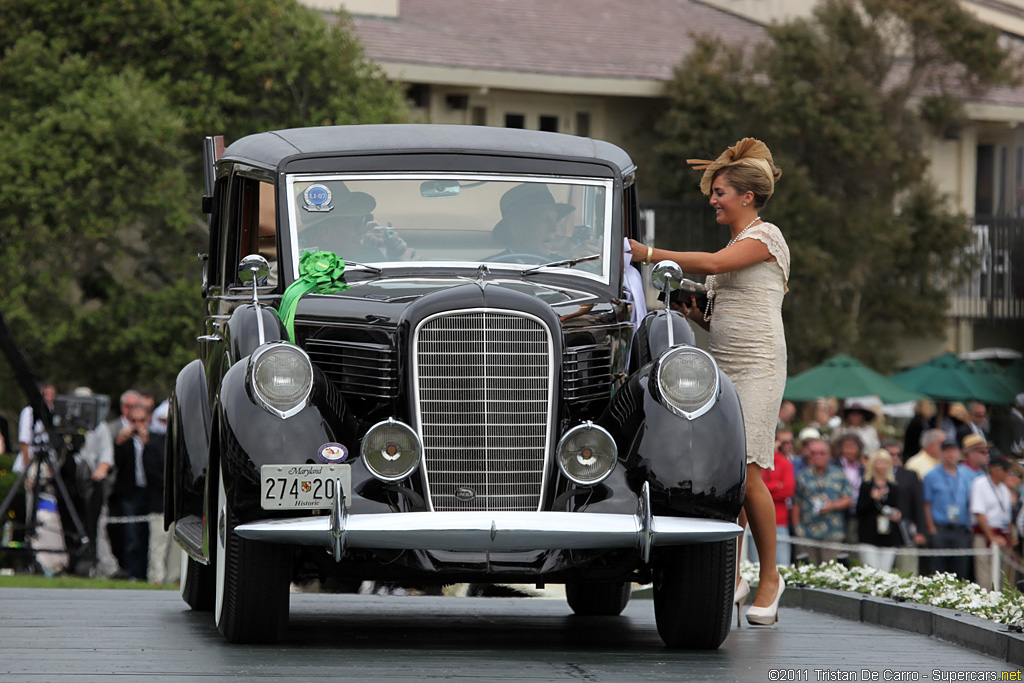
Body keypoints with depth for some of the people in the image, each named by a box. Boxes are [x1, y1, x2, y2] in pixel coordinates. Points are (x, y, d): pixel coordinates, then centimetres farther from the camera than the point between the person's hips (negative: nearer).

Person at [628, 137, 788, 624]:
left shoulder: (765, 236, -2)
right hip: (721, 366, 8)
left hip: (756, 368, -8)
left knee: (745, 472, -13)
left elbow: (713, 263, -18)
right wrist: (698, 316, 5)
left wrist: (650, 254, -16)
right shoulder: (733, 245, 23)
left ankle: (770, 576, -3)